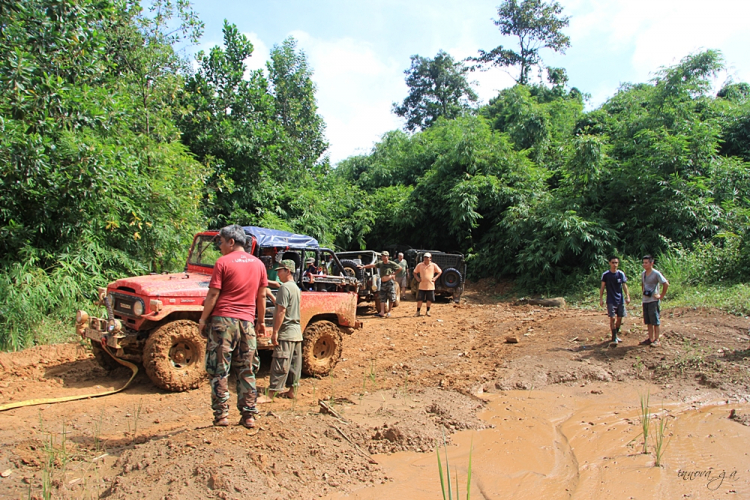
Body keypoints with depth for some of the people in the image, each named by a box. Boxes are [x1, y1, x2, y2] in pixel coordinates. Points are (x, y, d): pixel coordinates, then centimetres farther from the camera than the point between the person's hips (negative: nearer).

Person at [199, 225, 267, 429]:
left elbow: (213, 294, -8)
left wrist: (203, 319, 1)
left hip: (223, 320, -4)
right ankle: (249, 416, 12)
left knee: (219, 370, 6)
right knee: (247, 372, 10)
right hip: (247, 322, 4)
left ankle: (221, 415, 8)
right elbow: (261, 296, 11)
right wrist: (261, 321, 18)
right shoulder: (258, 264, 8)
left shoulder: (223, 263, -6)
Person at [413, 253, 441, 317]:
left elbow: (440, 272, 9)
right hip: (422, 285, -1)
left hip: (430, 286, 1)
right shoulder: (420, 265, -1)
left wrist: (435, 278, -1)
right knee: (419, 299, -1)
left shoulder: (433, 265, 0)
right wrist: (417, 278, -4)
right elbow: (414, 272, 10)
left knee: (430, 299, 7)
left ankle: (428, 311, 24)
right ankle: (418, 311, 10)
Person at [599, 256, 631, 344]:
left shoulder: (621, 274, 1)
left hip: (620, 300, 3)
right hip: (611, 300, -2)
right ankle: (614, 337, 0)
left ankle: (616, 334, 27)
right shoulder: (605, 275, -4)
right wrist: (601, 299, -4)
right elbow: (602, 287, 1)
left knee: (620, 318, 9)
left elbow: (624, 286, 0)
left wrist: (627, 296, -12)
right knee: (612, 318, -8)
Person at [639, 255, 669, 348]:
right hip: (645, 300, 7)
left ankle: (657, 340, 4)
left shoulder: (656, 274, -11)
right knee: (648, 322, 11)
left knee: (655, 321, -2)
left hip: (654, 301, -7)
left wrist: (661, 296, -10)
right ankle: (650, 339, 19)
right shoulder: (643, 273, 10)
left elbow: (666, 284, -11)